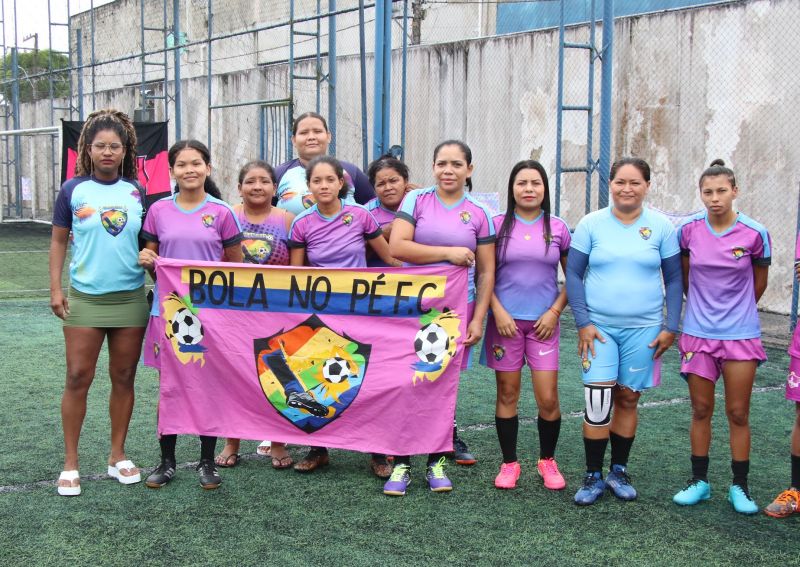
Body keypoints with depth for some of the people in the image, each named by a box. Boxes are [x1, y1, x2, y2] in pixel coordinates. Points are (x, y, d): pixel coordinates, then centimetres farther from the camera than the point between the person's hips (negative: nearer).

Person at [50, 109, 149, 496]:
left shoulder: (138, 192, 4)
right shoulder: (73, 189, -1)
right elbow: (58, 241, 3)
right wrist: (55, 289, -3)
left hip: (131, 298, 2)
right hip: (84, 297, -2)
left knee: (123, 378, 8)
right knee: (78, 379, -1)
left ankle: (117, 456, 20)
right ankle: (70, 463, 8)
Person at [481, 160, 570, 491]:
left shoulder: (558, 229, 4)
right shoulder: (497, 225, 1)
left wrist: (555, 311, -3)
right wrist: (498, 311, -9)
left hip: (543, 322, 0)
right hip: (506, 320, 0)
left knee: (548, 398, -2)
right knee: (507, 394, 6)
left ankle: (547, 460, 19)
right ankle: (509, 463, 18)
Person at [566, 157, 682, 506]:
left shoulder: (661, 227, 1)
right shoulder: (591, 224, -1)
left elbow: (673, 280, 5)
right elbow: (573, 274, 0)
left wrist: (671, 327, 0)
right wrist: (582, 322, -7)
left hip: (643, 329, 1)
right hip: (598, 327, -1)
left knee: (628, 399, 8)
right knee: (597, 401, -9)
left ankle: (619, 471, 24)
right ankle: (593, 477, 3)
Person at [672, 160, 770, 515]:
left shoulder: (755, 234, -9)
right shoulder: (689, 230, -5)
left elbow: (759, 283, 7)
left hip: (741, 335, -1)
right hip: (697, 334, 1)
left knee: (738, 413, 5)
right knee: (701, 410, 9)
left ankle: (740, 487, 17)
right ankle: (699, 481, 21)